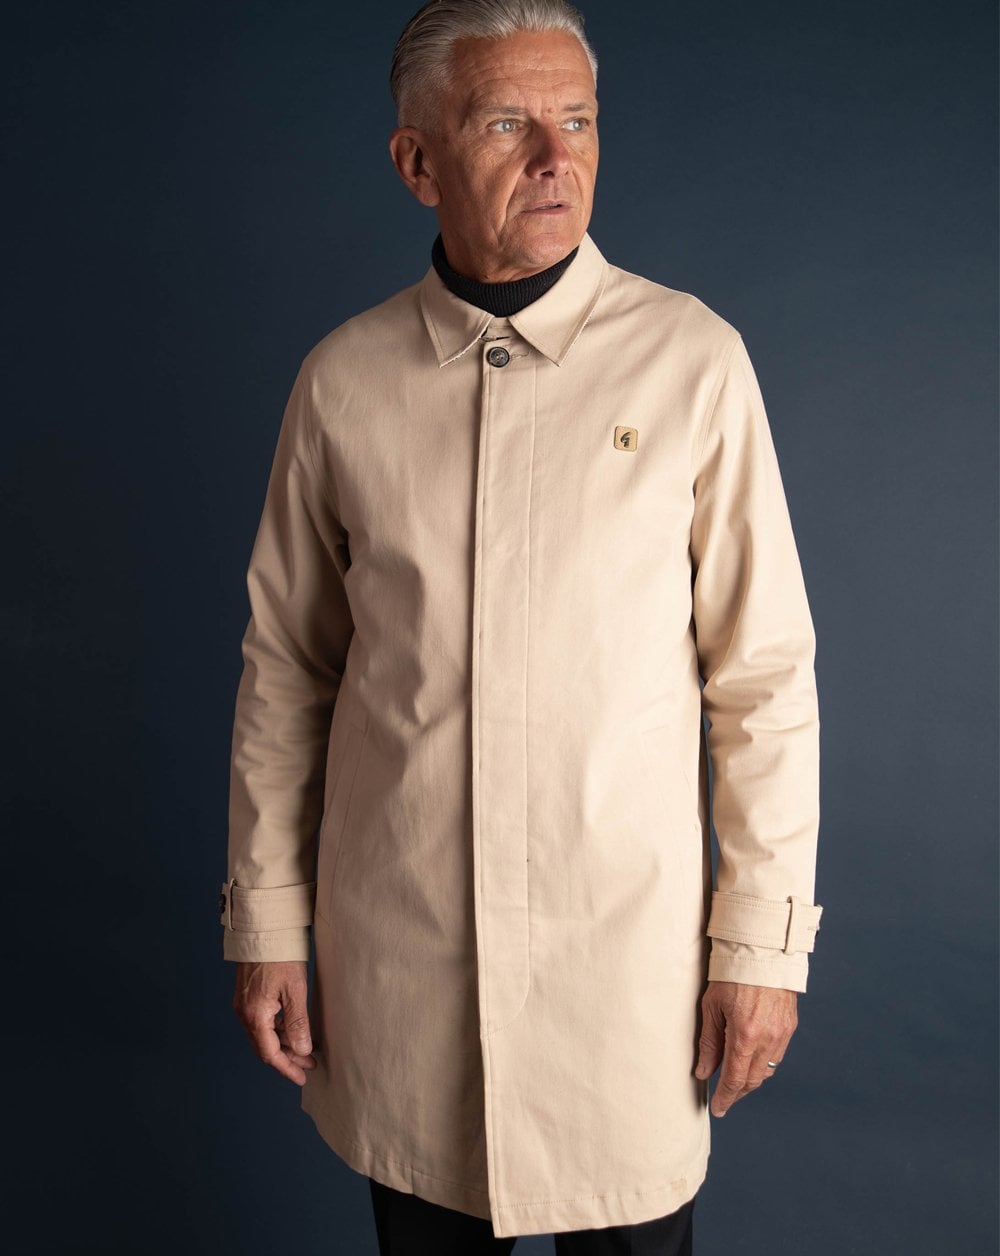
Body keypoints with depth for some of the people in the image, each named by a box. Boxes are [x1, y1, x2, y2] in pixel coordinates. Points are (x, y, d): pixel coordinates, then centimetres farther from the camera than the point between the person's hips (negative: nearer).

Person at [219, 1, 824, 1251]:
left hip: (623, 936, -1)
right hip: (391, 942, 2)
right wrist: (265, 923, 6)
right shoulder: (342, 378, -1)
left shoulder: (692, 361, -7)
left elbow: (765, 673, -5)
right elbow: (284, 668, 4)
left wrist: (763, 940, -5)